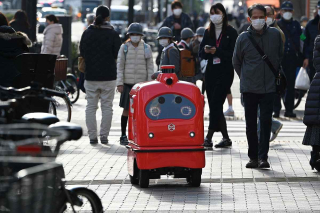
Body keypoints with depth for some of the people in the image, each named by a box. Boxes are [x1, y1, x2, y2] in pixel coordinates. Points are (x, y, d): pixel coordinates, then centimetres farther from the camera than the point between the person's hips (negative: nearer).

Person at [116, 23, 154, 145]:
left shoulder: (146, 48, 6)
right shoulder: (124, 48, 4)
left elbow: (150, 66, 7)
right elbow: (120, 66, 3)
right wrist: (119, 83, -4)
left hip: (142, 83, 1)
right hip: (128, 84, -1)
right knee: (126, 109, 1)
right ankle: (123, 135, 8)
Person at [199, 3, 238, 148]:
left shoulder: (231, 32, -3)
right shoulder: (208, 32, 12)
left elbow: (233, 54, -10)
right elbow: (201, 53, 9)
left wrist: (217, 51, -20)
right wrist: (206, 51, -13)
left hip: (225, 72, -6)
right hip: (211, 72, 6)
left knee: (216, 103, -12)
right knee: (214, 105, 6)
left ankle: (209, 137, -13)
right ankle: (225, 138, 14)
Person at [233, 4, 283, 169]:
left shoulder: (275, 34, -1)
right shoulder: (243, 38, -3)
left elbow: (280, 56, 15)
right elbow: (236, 62, 11)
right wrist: (245, 78, 11)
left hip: (269, 87, 0)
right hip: (249, 87, 0)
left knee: (266, 122, -6)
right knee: (251, 123, 5)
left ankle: (263, 157, -4)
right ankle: (253, 157, 13)